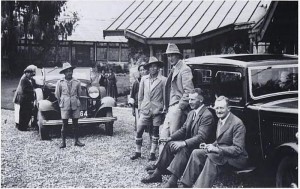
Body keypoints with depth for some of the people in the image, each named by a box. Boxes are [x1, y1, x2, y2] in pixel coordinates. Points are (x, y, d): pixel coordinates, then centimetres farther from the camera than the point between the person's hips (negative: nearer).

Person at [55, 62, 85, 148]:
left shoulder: (77, 82, 0)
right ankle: (63, 142, 8)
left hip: (75, 105, 2)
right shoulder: (60, 83, -3)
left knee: (75, 123, 7)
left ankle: (76, 141, 16)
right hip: (65, 106, -1)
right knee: (64, 124, 1)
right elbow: (57, 95, 8)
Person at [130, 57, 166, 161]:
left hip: (157, 110, -3)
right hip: (145, 110, 3)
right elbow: (140, 95, 12)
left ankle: (152, 153, 17)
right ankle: (138, 152, 16)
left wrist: (164, 108, -2)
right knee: (139, 131, 1)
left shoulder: (163, 80, -4)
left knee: (155, 132, 6)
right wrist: (140, 108, 11)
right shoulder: (144, 79, 6)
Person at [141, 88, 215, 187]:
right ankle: (157, 174, -8)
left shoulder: (207, 115, -16)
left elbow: (201, 137, -24)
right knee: (169, 144, -10)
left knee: (183, 149, -34)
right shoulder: (191, 113, 14)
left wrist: (184, 143, -32)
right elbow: (183, 129, 11)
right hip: (188, 143, 9)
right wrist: (170, 138, -5)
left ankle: (172, 182, -38)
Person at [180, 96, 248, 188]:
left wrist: (217, 149, -26)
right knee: (196, 153, -9)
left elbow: (238, 149, -21)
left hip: (236, 158, -9)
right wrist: (211, 146, 1)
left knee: (212, 156, -34)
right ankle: (186, 184, -11)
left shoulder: (237, 123, -16)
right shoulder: (220, 120, 12)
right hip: (220, 152, 9)